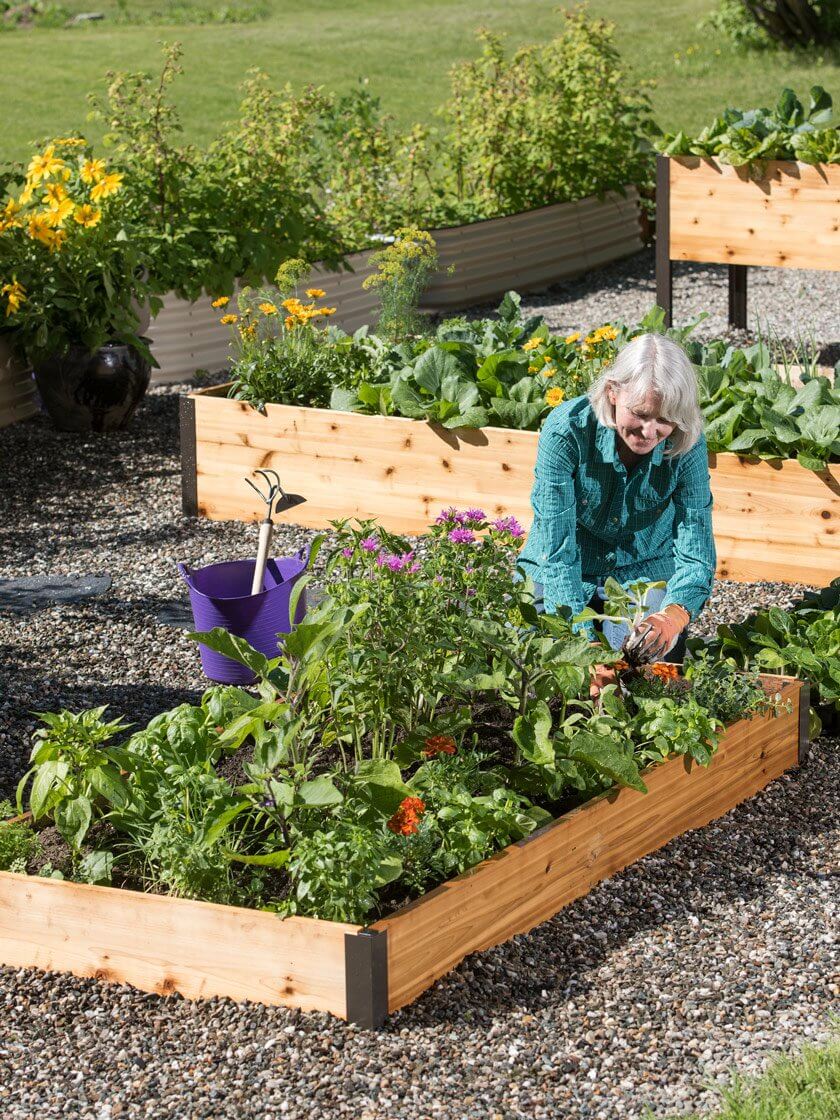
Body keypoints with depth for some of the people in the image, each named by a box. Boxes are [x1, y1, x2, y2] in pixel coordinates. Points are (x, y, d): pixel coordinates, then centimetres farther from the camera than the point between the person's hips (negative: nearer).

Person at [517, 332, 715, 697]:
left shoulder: (686, 444, -22)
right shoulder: (566, 430, -29)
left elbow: (695, 551, -24)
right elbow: (557, 550, -31)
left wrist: (674, 615, -48)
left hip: (647, 572, 1)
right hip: (566, 574, -1)